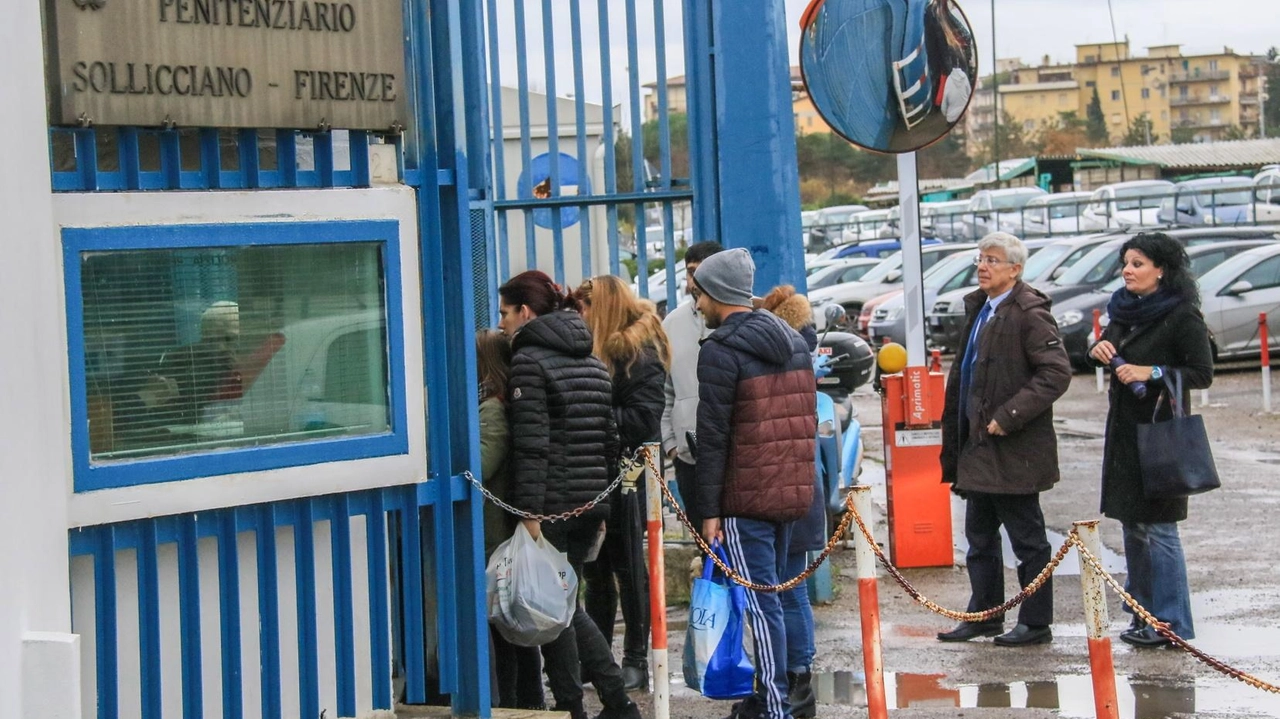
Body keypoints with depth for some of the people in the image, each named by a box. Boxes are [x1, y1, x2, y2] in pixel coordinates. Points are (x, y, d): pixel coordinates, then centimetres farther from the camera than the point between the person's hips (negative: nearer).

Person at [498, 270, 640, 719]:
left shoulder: (529, 361, -10)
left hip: (553, 503, -8)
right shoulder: (591, 361, 15)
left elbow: (532, 444, -17)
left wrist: (529, 511, -19)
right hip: (592, 502, 8)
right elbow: (611, 439, 17)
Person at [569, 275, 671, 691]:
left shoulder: (640, 352, -11)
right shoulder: (595, 347, 13)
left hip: (626, 473, -8)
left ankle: (636, 660, 7)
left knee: (628, 567, 0)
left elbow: (643, 419, -18)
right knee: (596, 569, 13)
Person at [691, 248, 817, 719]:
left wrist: (708, 509, -11)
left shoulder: (721, 351, -11)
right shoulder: (793, 341, 14)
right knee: (772, 594, 14)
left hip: (746, 497, -8)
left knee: (760, 602, -6)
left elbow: (712, 435, -13)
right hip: (792, 493, 8)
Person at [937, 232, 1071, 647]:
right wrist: (957, 441, 16)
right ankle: (984, 616, 25)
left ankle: (1036, 623, 10)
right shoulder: (978, 308, 13)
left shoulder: (1029, 313, -14)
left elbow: (1057, 373, -21)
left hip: (1015, 449, -9)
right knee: (980, 536, 15)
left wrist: (1007, 417, -22)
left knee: (1027, 539, 1)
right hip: (979, 446, 9)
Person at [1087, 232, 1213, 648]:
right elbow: (1107, 350, 20)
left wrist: (1152, 372, -21)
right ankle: (1144, 613, 19)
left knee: (1156, 527, -8)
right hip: (1123, 428, 8)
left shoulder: (1181, 316, -11)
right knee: (1132, 524, 11)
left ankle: (1171, 624, -4)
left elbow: (1203, 373, -12)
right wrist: (1099, 350, -3)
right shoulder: (1125, 309, 12)